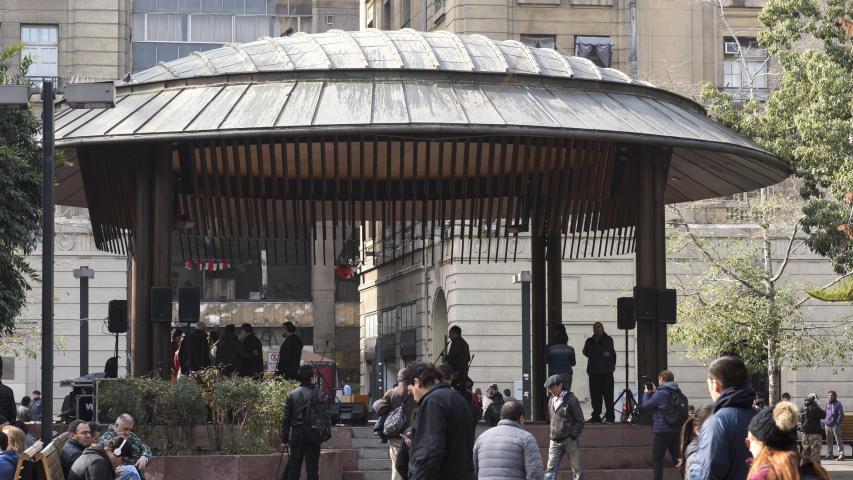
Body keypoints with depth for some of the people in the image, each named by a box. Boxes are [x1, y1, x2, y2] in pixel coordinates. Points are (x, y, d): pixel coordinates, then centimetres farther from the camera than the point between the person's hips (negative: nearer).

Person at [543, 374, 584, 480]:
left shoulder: (571, 400, -7)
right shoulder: (551, 400, 12)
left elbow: (580, 421, -8)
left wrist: (572, 436, -14)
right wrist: (551, 432, 11)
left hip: (570, 440, -5)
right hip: (555, 441, 5)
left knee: (577, 469, 6)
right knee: (550, 469, -5)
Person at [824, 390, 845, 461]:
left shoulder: (838, 404, -7)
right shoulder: (827, 404, 13)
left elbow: (841, 415, -11)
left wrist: (837, 424, -17)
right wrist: (825, 422, 13)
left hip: (835, 425, -7)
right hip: (828, 425, 7)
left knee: (838, 440, -7)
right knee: (829, 441, 14)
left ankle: (841, 455, -8)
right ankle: (829, 454, 23)